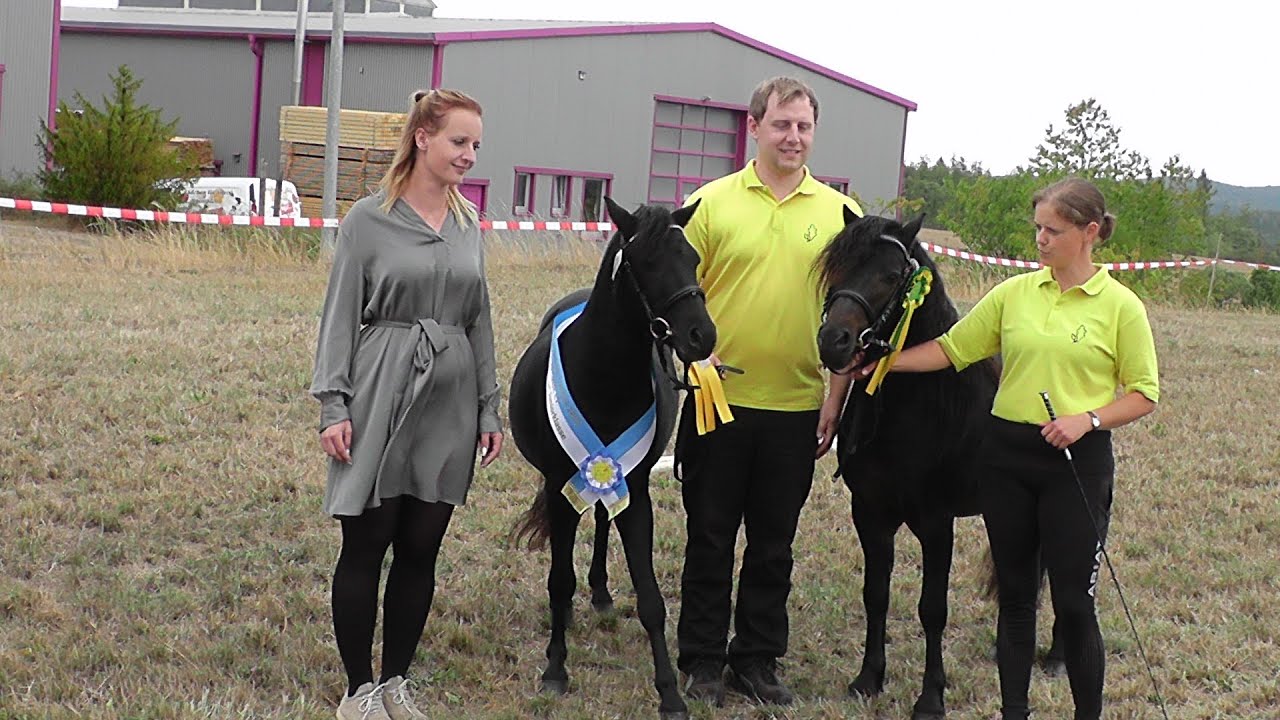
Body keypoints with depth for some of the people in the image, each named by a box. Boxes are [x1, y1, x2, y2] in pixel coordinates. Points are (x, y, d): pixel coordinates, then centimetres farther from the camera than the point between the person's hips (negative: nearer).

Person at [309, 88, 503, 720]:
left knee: (421, 550, 8)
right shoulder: (369, 219, -4)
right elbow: (340, 317, -3)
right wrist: (333, 407, -10)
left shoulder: (467, 223, 10)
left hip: (450, 406, 4)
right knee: (366, 545, 0)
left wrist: (489, 409, 12)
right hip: (381, 402, -4)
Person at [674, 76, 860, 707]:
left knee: (774, 543, 11)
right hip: (719, 398, -1)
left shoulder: (840, 213, 3)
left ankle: (757, 660, 24)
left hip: (797, 408, 1)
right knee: (710, 537, 8)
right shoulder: (711, 203, 0)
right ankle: (702, 661, 19)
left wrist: (836, 396, -2)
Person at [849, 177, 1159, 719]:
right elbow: (952, 348, 7)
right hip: (1007, 454, 4)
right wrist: (883, 363, -2)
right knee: (1014, 592, 12)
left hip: (1078, 461, -4)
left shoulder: (1121, 306, -5)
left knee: (1073, 602, -2)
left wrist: (1087, 419, -17)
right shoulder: (1014, 293, 5)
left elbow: (1144, 394, -3)